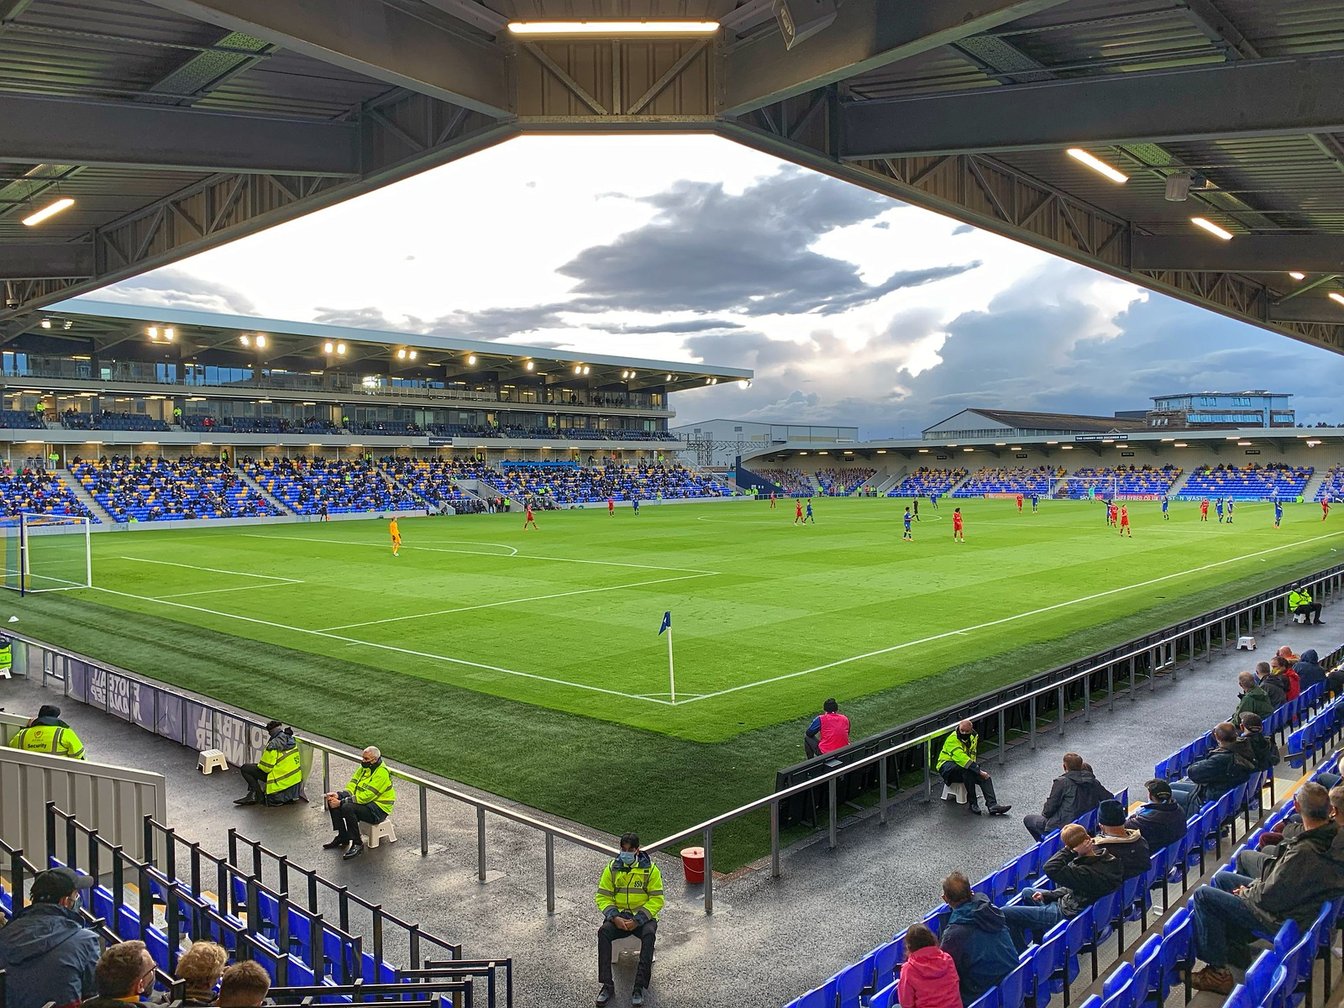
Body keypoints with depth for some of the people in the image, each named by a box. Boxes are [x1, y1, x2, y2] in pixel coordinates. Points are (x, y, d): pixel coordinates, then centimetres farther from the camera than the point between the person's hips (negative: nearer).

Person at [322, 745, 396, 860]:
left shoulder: (382, 773, -22)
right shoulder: (363, 768, 7)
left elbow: (364, 797, -26)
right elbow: (351, 788, 5)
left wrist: (341, 802, -26)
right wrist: (337, 795, -16)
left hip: (378, 809, -9)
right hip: (364, 802, 9)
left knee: (347, 808, -32)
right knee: (332, 802, -4)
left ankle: (358, 845, -20)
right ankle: (342, 837, 6)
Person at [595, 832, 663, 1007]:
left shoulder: (650, 869, -6)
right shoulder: (612, 868, 1)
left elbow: (657, 900, -7)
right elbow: (602, 897, 3)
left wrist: (637, 920, -18)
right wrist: (615, 917, -15)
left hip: (643, 916, -2)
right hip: (618, 915, 2)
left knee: (649, 934, -34)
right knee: (603, 932, -28)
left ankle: (639, 987, -29)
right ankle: (607, 985, -23)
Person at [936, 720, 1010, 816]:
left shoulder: (973, 737, 5)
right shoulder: (953, 739, -23)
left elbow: (972, 755, 14)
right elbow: (960, 757, -33)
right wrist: (978, 770, -36)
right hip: (947, 767, -8)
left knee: (985, 775, -15)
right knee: (967, 770, -38)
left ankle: (992, 805, -21)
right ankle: (972, 803, -28)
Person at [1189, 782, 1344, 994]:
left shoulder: (1304, 853, -36)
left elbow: (1270, 897, -26)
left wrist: (1247, 892, -5)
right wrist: (1256, 885, 3)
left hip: (1281, 919, -9)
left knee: (1203, 895, -4)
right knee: (1221, 878, 20)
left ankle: (1217, 971, 6)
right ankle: (1234, 945, 26)